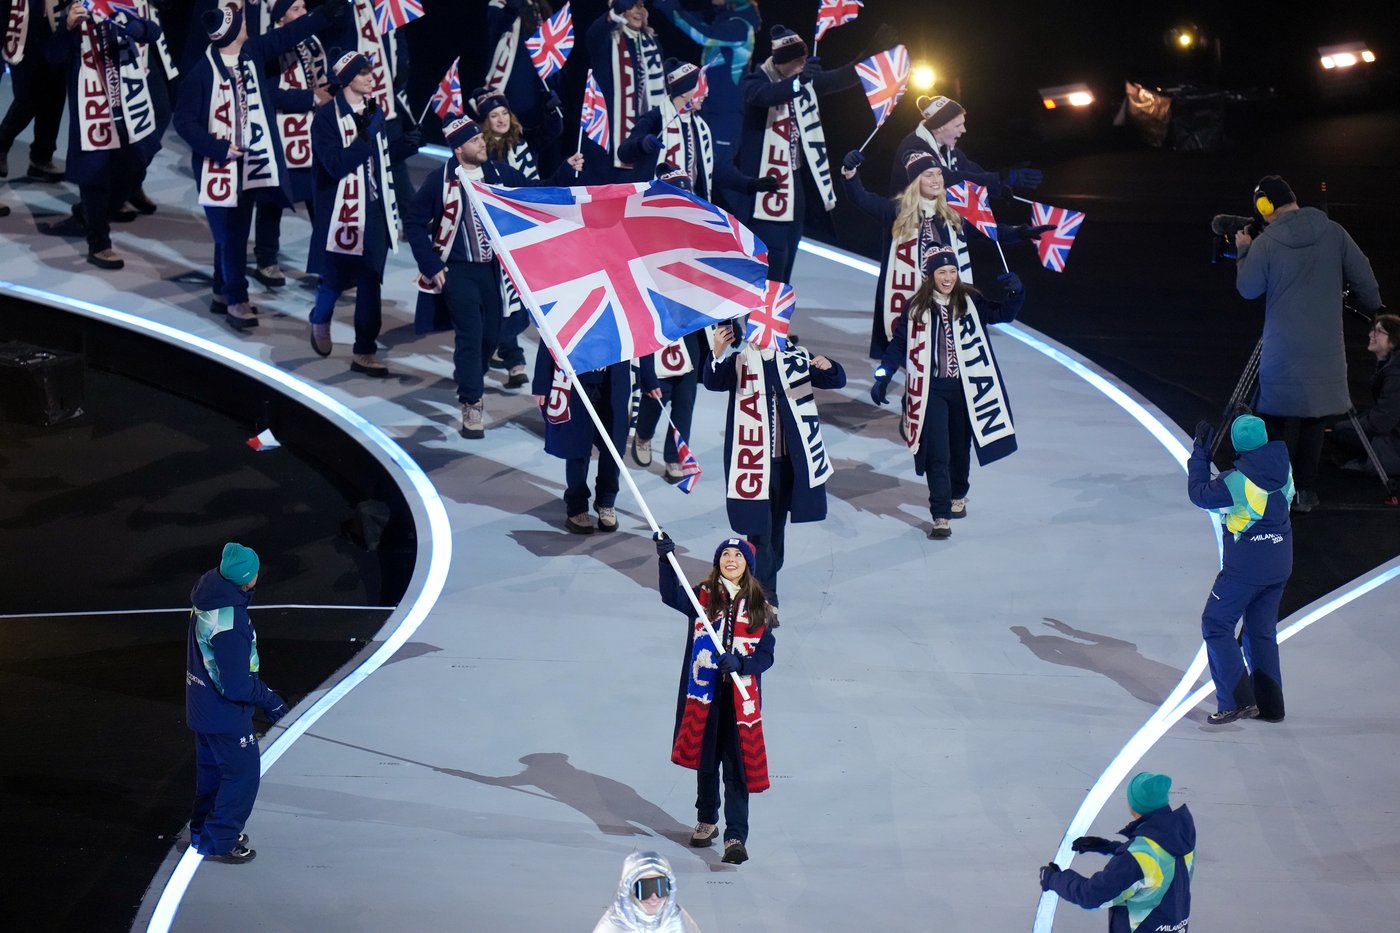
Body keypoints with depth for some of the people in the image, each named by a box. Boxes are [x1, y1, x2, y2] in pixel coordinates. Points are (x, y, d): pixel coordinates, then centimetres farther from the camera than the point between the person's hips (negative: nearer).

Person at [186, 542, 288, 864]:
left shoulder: (207, 598, -6)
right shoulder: (229, 621, -34)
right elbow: (236, 686, -29)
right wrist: (270, 701, -12)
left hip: (200, 707, 9)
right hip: (226, 716, -9)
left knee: (211, 770, 25)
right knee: (242, 775, 9)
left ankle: (202, 831, 40)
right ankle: (220, 843, 19)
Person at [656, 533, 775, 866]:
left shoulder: (758, 607, 4)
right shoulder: (702, 596, 2)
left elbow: (766, 655, 2)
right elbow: (672, 596, -18)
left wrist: (740, 663, -18)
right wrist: (665, 560, -32)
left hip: (741, 698, -1)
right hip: (704, 692, 1)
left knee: (737, 769, -5)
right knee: (705, 760, 15)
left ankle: (735, 838, -7)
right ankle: (707, 822, 34)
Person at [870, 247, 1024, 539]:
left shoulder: (969, 302, -1)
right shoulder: (916, 308, -3)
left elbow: (1002, 313, -6)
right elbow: (899, 345, 1)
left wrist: (1014, 292, -25)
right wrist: (882, 377, -5)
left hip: (964, 388, 2)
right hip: (930, 389, -2)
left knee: (960, 447, 18)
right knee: (936, 453, -7)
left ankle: (958, 496, 42)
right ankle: (940, 517, -6)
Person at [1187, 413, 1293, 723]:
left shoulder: (1237, 480, -21)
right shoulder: (1283, 467, -2)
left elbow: (1200, 494, -8)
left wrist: (1200, 452, 1)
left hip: (1246, 564, -7)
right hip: (1280, 561, 7)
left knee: (1216, 625, 4)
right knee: (1261, 631, 17)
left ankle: (1238, 701, -3)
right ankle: (1269, 705, 20)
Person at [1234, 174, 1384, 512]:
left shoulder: (1266, 243, -9)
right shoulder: (1333, 233, 0)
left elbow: (1248, 288, 1)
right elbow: (1363, 275, 3)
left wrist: (1243, 252, 15)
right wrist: (1372, 308, 19)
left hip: (1283, 351, -3)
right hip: (1326, 351, 3)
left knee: (1279, 419, 4)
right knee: (1314, 420, 9)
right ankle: (1306, 492, 10)